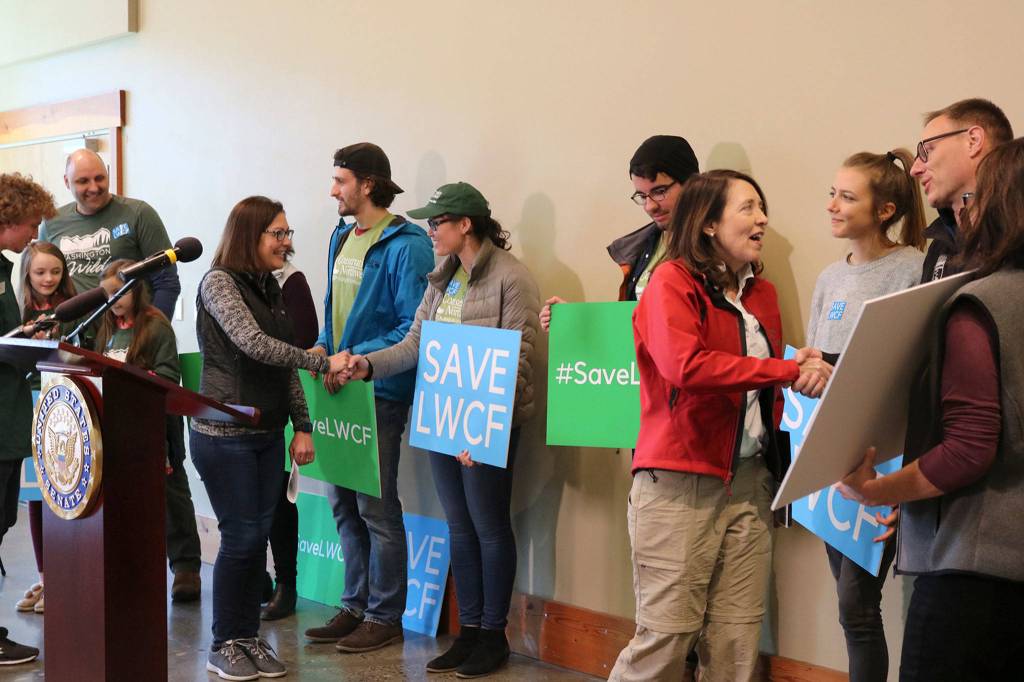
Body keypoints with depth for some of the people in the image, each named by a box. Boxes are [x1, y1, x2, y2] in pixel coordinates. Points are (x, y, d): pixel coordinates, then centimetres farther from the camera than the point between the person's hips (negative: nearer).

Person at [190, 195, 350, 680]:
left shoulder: (270, 287, 11)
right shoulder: (218, 282, -10)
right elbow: (253, 344, -23)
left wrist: (302, 426, 7)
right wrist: (324, 362, -22)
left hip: (268, 433, 7)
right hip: (225, 435, -7)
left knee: (259, 535, 9)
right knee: (240, 537, -2)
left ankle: (249, 637, 19)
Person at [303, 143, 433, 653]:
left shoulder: (405, 245, -13)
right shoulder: (341, 237, 13)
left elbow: (414, 328, -18)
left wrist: (357, 358, -22)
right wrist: (322, 347, 5)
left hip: (380, 393, -8)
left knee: (377, 508, 1)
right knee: (343, 503, 13)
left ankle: (384, 617, 13)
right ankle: (355, 606, 25)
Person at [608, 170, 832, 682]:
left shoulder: (761, 295, 16)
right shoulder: (673, 281, -5)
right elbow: (685, 366, -21)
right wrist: (789, 370, -17)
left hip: (750, 481, 6)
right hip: (680, 481, -6)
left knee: (737, 641, 5)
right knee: (668, 633, -4)